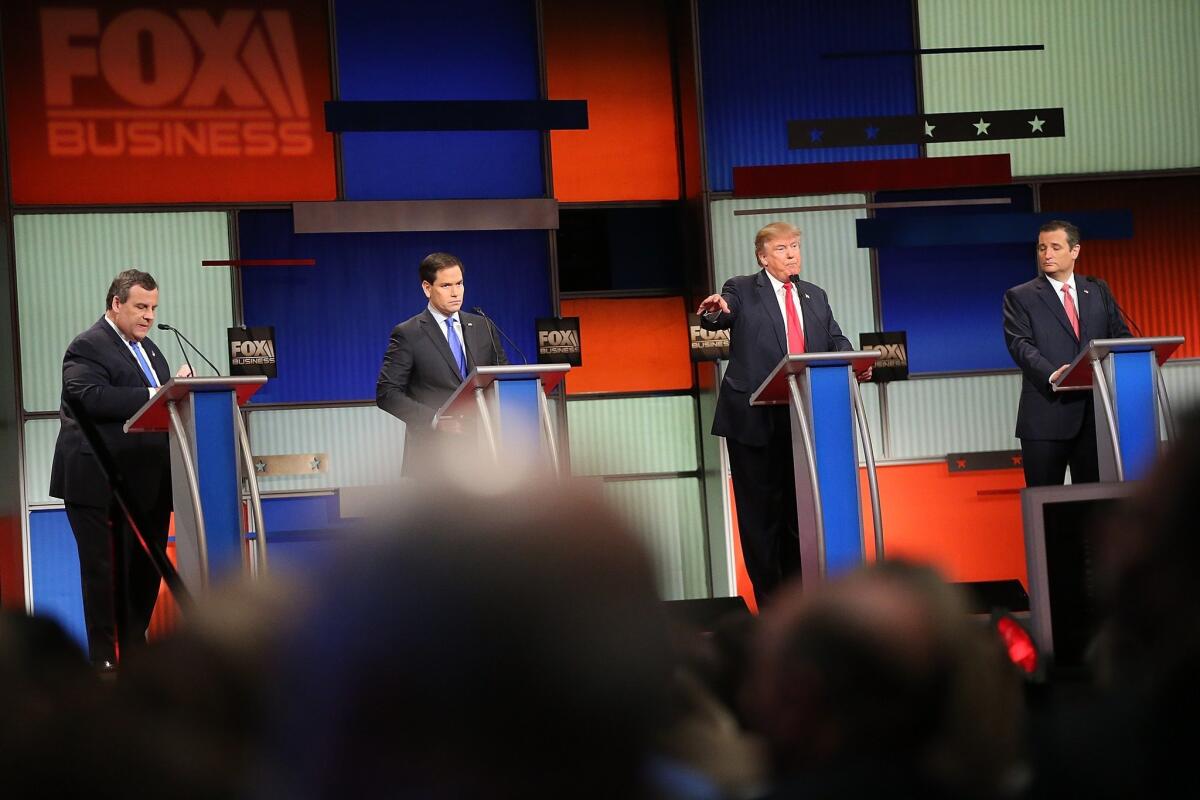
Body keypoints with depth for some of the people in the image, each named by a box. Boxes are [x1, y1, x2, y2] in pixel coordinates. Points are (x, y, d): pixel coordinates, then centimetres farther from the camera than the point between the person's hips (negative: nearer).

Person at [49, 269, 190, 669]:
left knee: (145, 569, 9)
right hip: (101, 483, -8)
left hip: (146, 484, 8)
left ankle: (134, 650, 18)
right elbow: (92, 397, -25)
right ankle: (103, 659, 3)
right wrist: (155, 395, -27)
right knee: (104, 571, -2)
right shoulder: (88, 348, -8)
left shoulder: (148, 349, 20)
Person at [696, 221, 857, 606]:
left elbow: (835, 340, 12)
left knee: (799, 507, 9)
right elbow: (714, 320, -13)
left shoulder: (815, 296, 17)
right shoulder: (742, 291, 3)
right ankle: (769, 597, 5)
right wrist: (714, 311, -38)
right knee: (761, 510, 0)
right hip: (755, 418, -4)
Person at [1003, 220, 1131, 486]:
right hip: (1046, 413, -3)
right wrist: (1050, 374, -27)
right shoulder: (1019, 297, 5)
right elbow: (1020, 344, -8)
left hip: (1095, 413, 3)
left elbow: (1120, 336, 13)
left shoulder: (1099, 291, 16)